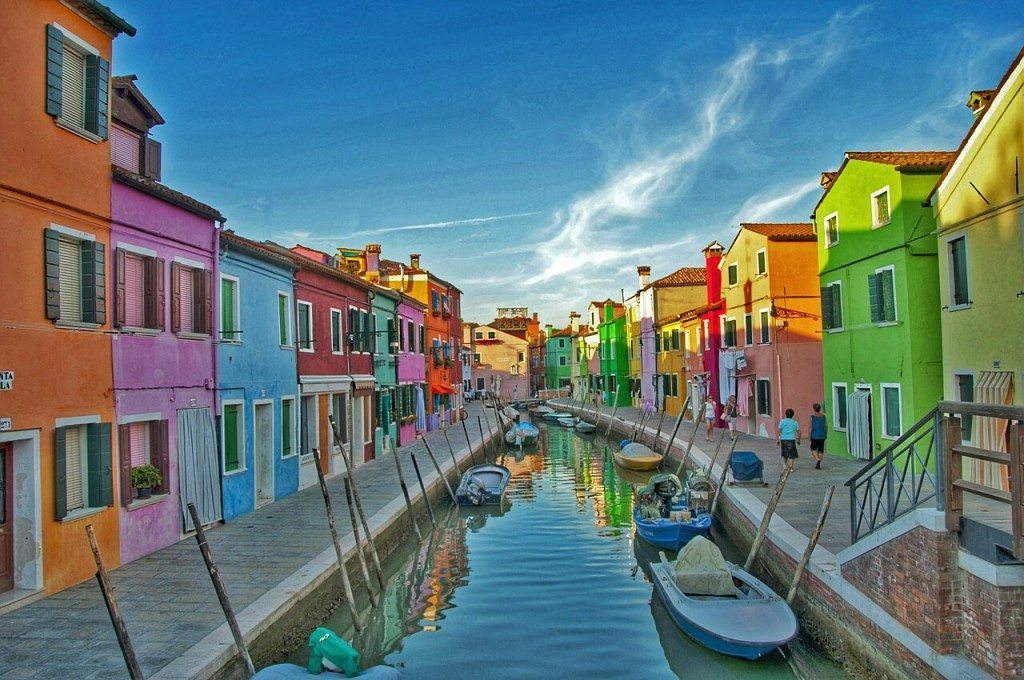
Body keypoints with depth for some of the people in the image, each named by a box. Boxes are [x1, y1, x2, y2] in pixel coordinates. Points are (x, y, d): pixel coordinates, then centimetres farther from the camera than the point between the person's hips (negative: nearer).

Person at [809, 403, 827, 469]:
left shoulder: (812, 416, -8)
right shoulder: (823, 416, 3)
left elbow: (811, 426, -9)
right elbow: (826, 426, 6)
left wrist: (810, 436, -3)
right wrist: (826, 434, 16)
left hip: (814, 436, -3)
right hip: (822, 436, 3)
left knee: (813, 449, 13)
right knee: (820, 450, 8)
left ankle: (817, 459, -9)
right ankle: (818, 464, 7)